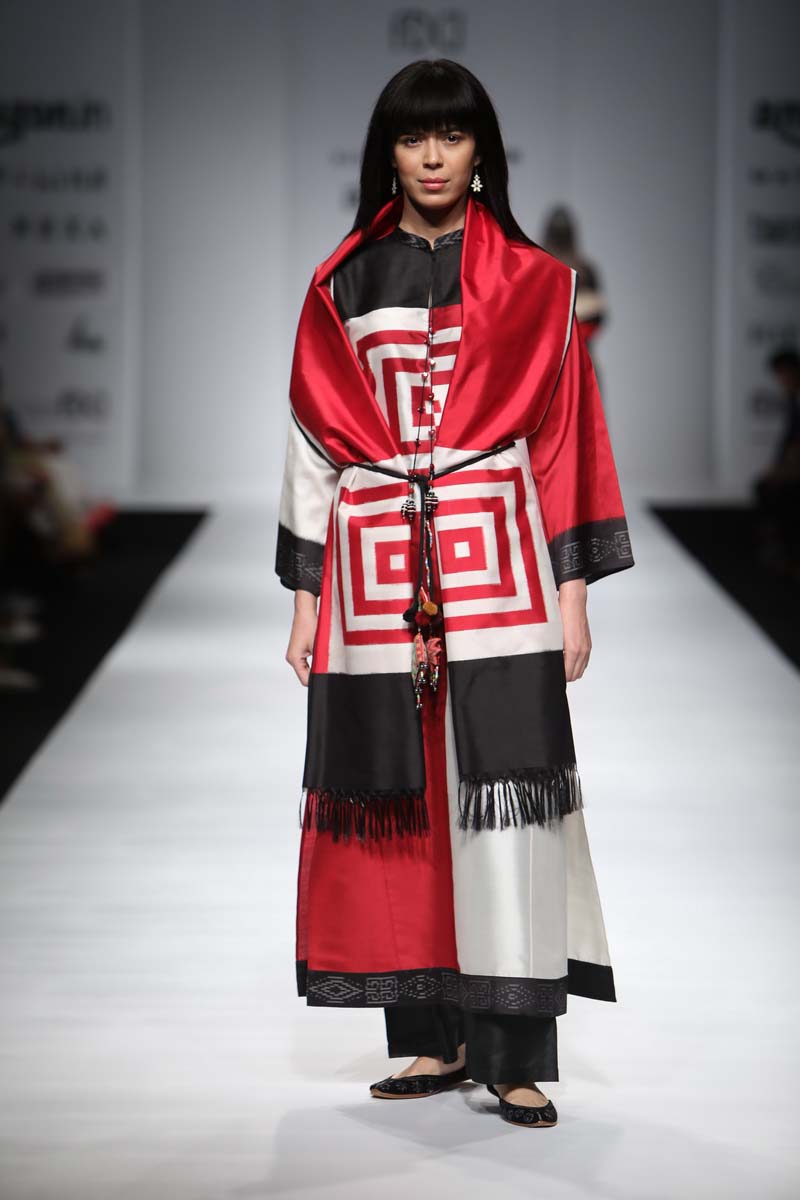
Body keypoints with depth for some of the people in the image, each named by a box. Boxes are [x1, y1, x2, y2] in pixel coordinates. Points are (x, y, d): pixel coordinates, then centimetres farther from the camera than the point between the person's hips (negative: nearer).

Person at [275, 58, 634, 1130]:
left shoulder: (532, 284, 6)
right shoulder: (341, 287, 11)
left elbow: (565, 439, 5)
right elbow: (312, 443, 12)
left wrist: (573, 589, -1)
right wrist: (306, 596, 7)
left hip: (497, 571, -2)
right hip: (376, 577, 2)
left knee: (501, 795, -8)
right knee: (401, 798, 3)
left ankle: (517, 1056, -5)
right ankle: (435, 1041, 12)